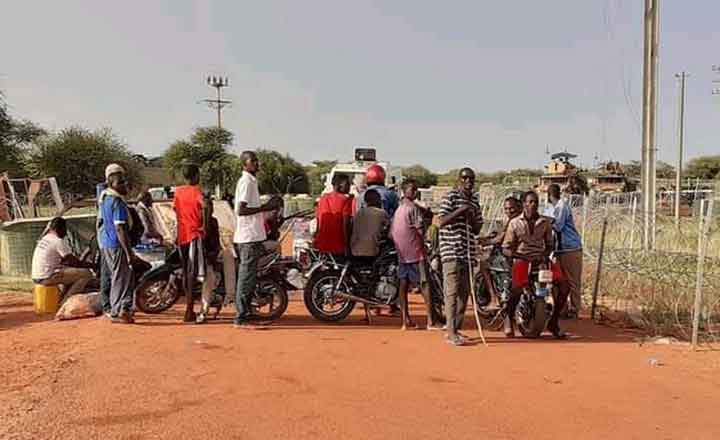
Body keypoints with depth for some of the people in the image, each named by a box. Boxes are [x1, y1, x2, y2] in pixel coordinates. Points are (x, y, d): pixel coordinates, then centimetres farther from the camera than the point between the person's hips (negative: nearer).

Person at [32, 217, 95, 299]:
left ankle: (64, 298, 19)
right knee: (87, 273, -12)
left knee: (71, 271, 29)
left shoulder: (44, 239, 17)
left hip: (37, 278, 10)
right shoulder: (58, 241, -12)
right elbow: (74, 261, -10)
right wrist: (89, 265, 5)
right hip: (47, 278, -10)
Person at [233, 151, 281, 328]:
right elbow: (240, 210, -21)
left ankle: (245, 313, 22)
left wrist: (266, 207, 11)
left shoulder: (251, 181, 18)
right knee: (247, 277, -7)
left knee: (249, 277, 14)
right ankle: (241, 317, -2)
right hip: (249, 237, -10)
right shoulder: (246, 181, -13)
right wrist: (264, 207, -18)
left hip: (253, 236, 10)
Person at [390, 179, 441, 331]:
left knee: (403, 285, 8)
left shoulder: (398, 209, 13)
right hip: (415, 252, -8)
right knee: (425, 285, -6)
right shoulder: (414, 208, -12)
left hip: (401, 254, 8)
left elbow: (391, 233, 15)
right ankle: (431, 321, -8)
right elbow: (421, 231, -15)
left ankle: (406, 320, 11)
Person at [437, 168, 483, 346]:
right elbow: (441, 222, -15)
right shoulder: (450, 197, -4)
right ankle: (451, 332, -8)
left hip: (468, 252, 7)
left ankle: (457, 328, 18)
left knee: (464, 292, 9)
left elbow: (477, 230, 17)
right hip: (451, 251, -7)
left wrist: (471, 218, -4)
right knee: (452, 291, -9)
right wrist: (460, 210, -20)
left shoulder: (475, 200, 16)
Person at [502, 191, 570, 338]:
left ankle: (553, 322, 1)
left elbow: (549, 244, 17)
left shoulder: (545, 222, 10)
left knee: (563, 284, -16)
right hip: (522, 259, -3)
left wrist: (545, 255, -5)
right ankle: (508, 317, -3)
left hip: (540, 259, 3)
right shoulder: (515, 223, 2)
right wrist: (518, 255, -16)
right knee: (517, 287, -31)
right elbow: (506, 248, 1)